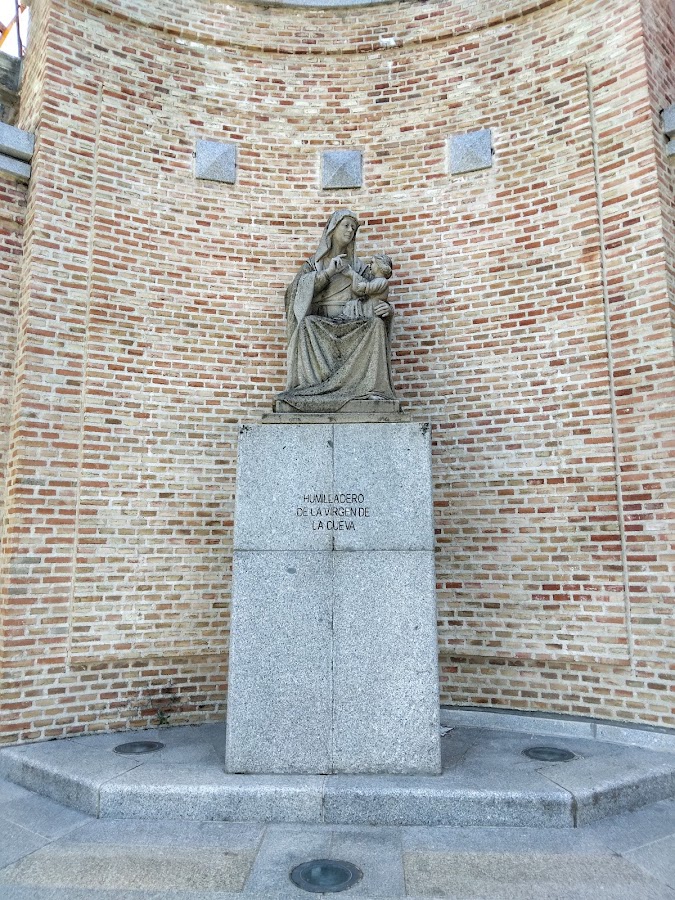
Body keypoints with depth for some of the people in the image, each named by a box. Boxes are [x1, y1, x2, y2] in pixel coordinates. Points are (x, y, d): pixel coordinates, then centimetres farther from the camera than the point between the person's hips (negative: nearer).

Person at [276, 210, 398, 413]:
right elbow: (299, 289, -2)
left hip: (353, 327, 1)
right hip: (321, 324, -1)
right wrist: (328, 272, -13)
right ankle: (313, 386, -38)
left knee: (376, 324, -30)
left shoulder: (359, 266, 22)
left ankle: (371, 387, -35)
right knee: (307, 323, -35)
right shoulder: (314, 263, 19)